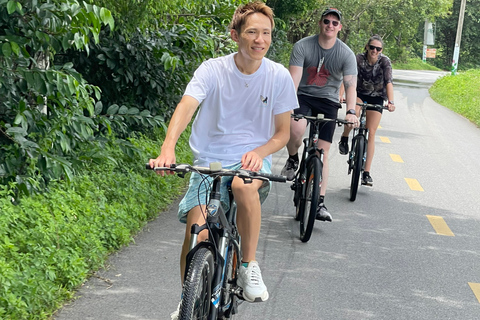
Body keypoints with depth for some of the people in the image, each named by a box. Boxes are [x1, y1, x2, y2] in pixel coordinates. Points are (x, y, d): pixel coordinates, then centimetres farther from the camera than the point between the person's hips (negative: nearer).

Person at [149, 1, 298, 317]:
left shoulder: (279, 76, -2)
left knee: (244, 185, -37)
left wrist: (259, 152, -17)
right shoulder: (213, 70, -7)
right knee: (197, 234, -17)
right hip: (210, 160, 0)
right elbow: (186, 106, -23)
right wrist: (168, 148, -41)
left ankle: (249, 266, -16)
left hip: (253, 159, 0)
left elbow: (283, 133, 5)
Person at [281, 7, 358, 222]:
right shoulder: (303, 46, -11)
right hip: (304, 96, -1)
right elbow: (294, 78, -19)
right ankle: (293, 159, 1)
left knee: (322, 152, -3)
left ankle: (320, 203, 3)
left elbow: (351, 85, -19)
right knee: (296, 129, -33)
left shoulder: (346, 54, -10)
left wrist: (351, 112, -35)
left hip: (328, 102, 1)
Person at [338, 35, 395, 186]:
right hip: (359, 93, 0)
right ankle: (344, 139, -4)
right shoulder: (359, 58, -17)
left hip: (376, 97, 0)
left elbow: (389, 82, -27)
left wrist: (390, 102, -40)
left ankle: (366, 173, -5)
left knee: (371, 133, -7)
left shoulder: (384, 61, -18)